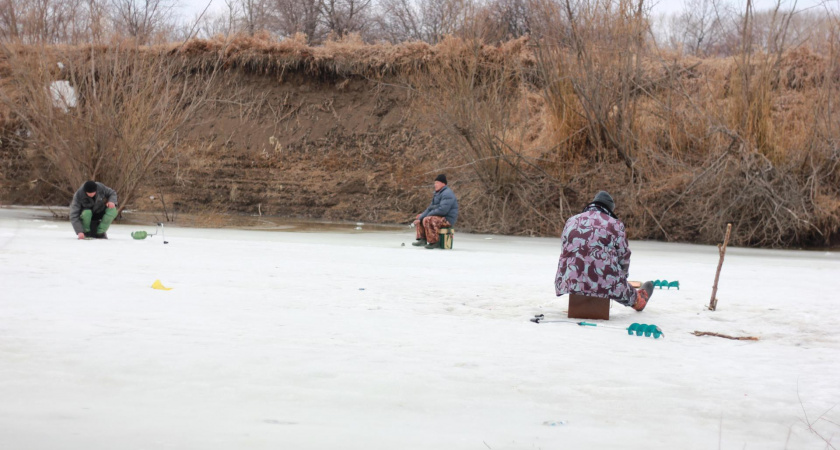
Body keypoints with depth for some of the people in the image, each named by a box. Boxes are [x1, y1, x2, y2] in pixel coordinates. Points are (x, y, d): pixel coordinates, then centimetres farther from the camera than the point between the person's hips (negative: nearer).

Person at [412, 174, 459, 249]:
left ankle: (433, 242, -23)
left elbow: (443, 210, -26)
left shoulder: (447, 194, -16)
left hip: (447, 219, -11)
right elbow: (430, 208, 14)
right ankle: (422, 239, 4)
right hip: (439, 217, 11)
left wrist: (428, 215, -17)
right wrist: (420, 218, 0)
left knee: (427, 220, -33)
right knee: (419, 217, 17)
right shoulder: (438, 193, 17)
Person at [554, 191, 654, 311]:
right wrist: (623, 274, 29)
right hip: (605, 284, -3)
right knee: (623, 286, 32)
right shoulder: (615, 225, 0)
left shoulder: (571, 221, 11)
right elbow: (624, 256, 6)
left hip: (570, 282, 3)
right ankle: (638, 300, 60)